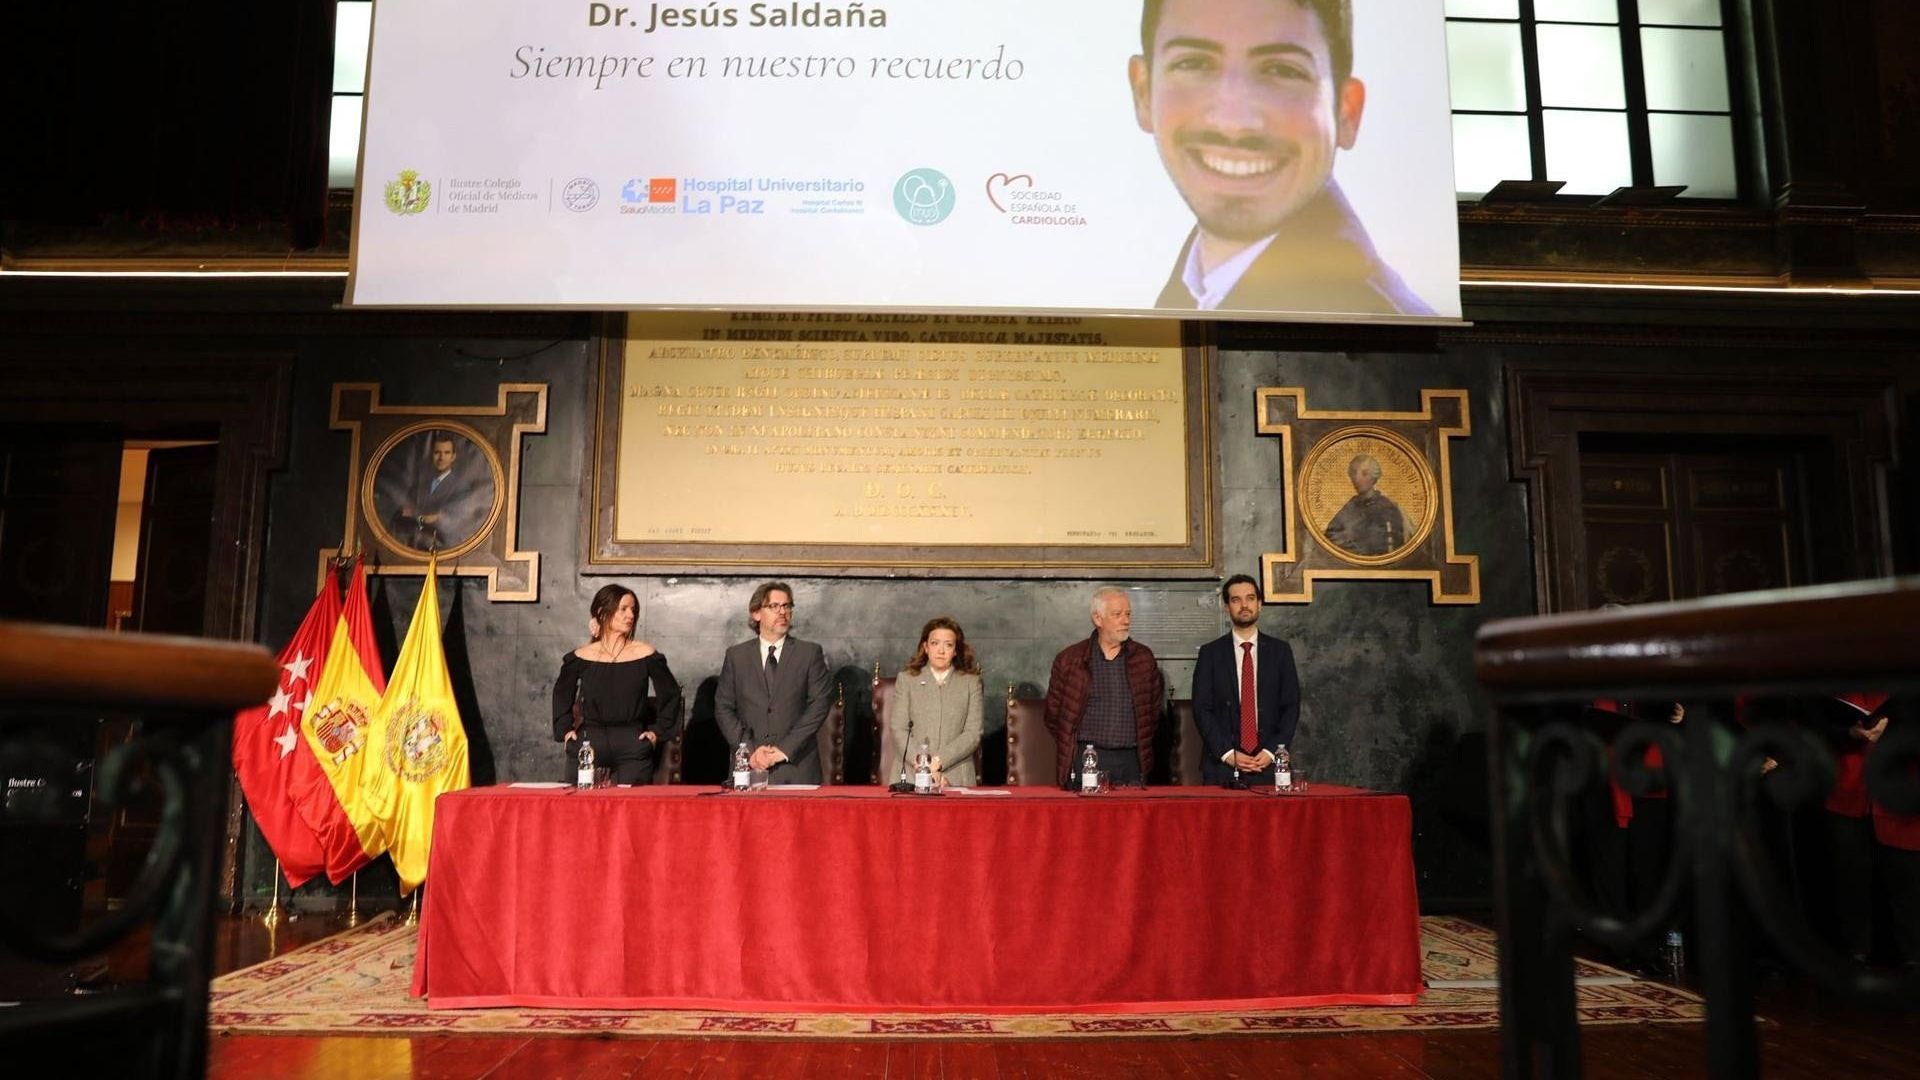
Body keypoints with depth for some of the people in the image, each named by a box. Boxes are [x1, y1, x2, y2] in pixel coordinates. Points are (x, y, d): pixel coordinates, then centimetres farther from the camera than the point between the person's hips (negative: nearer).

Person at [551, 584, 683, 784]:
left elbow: (671, 694, 11)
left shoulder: (645, 655, 1)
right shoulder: (581, 658, 5)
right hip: (588, 745, 1)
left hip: (633, 747, -1)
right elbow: (561, 695, 22)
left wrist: (658, 732, 6)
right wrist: (565, 730, 13)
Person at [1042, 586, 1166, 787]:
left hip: (1131, 761, 2)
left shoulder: (1143, 658, 10)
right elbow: (1052, 712, 9)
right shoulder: (1069, 659, 2)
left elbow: (1156, 706, 21)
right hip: (1085, 761, -2)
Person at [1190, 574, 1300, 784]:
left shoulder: (1280, 650, 8)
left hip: (1269, 764, 1)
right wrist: (1227, 753, -10)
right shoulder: (1210, 653, 4)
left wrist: (1271, 751, -7)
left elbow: (1291, 706, 4)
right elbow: (1201, 709, -1)